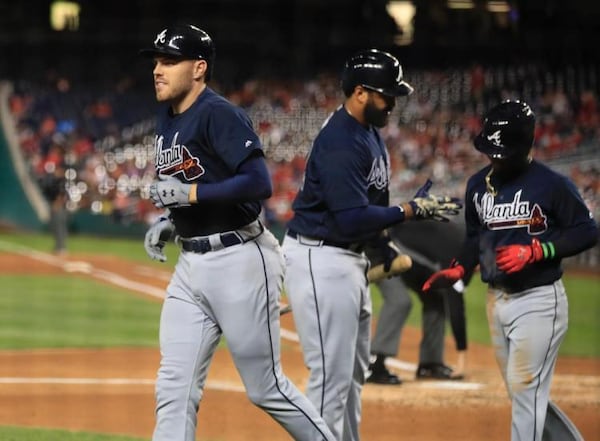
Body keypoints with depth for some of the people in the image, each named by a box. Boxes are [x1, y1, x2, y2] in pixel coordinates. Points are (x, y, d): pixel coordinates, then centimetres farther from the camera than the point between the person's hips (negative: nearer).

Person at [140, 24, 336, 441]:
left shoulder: (220, 114, -14)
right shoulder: (167, 119, 13)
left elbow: (259, 183, -24)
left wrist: (188, 194, -23)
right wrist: (169, 221, 9)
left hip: (240, 262, -8)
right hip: (191, 264, 8)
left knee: (266, 387, 0)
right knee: (174, 389, 1)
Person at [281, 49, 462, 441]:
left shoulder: (369, 132, 11)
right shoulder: (340, 143, -22)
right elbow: (352, 218, -27)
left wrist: (384, 245, 14)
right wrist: (412, 210, -21)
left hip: (350, 258, 11)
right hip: (321, 259, -11)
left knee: (354, 371, 18)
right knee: (332, 374, -10)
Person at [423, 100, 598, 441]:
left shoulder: (552, 184, -12)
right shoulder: (478, 184, 9)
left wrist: (534, 251, -20)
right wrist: (459, 269, 4)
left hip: (538, 300, -7)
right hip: (496, 298, 7)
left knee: (525, 388, -9)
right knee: (520, 391, 13)